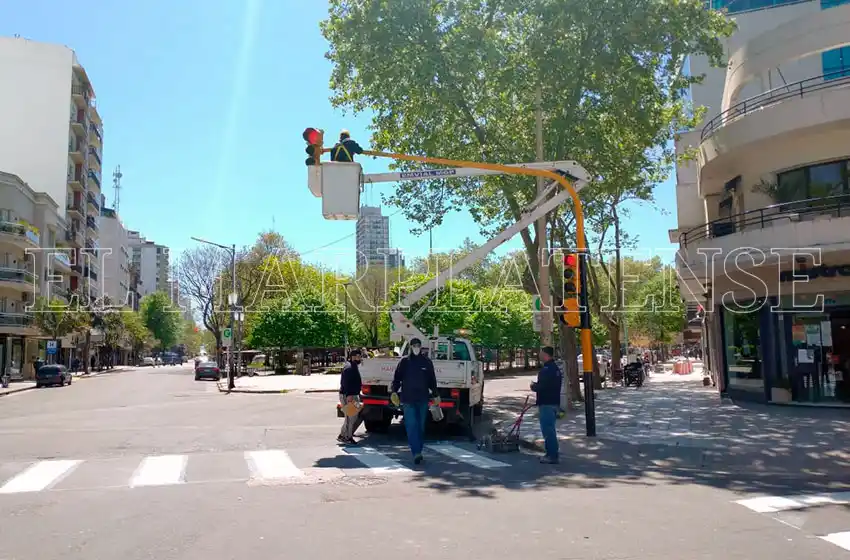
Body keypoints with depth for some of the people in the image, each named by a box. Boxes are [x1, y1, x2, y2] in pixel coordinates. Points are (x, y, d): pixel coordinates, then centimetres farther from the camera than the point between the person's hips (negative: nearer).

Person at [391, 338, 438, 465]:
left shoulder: (427, 362, 8)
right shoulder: (404, 361, 4)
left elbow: (432, 380, 14)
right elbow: (397, 378, 3)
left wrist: (435, 395, 14)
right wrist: (394, 391, -11)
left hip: (422, 399, 2)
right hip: (408, 399, -2)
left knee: (421, 426, 9)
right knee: (411, 426, -11)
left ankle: (418, 451, 19)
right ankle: (416, 453, -16)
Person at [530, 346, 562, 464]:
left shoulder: (547, 369, -19)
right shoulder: (555, 368, 16)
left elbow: (542, 387, -24)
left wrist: (533, 386, -5)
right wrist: (537, 385, 14)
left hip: (546, 404, -11)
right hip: (553, 402, 11)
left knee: (548, 429, -6)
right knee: (549, 429, 18)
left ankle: (552, 456, -4)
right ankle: (551, 454, 26)